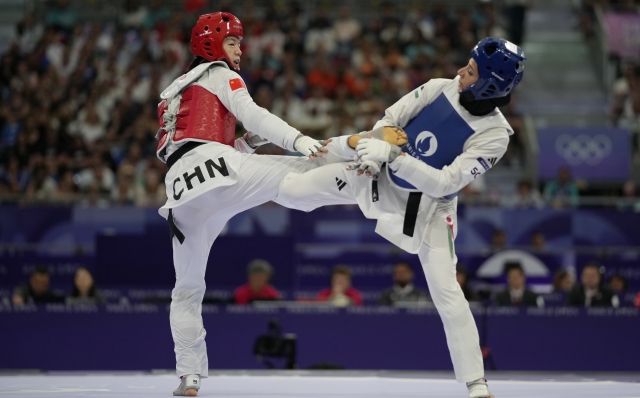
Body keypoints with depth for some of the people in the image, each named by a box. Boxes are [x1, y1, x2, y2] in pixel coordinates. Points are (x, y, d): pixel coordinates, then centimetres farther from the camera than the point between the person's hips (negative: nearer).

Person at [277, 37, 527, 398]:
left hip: (428, 208, -3)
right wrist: (375, 150, -31)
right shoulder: (440, 89, -16)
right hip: (383, 179, 3)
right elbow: (390, 121, -10)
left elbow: (443, 184, -30)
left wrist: (397, 157, -40)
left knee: (447, 293, -11)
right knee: (291, 192, 2)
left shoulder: (494, 135, -26)